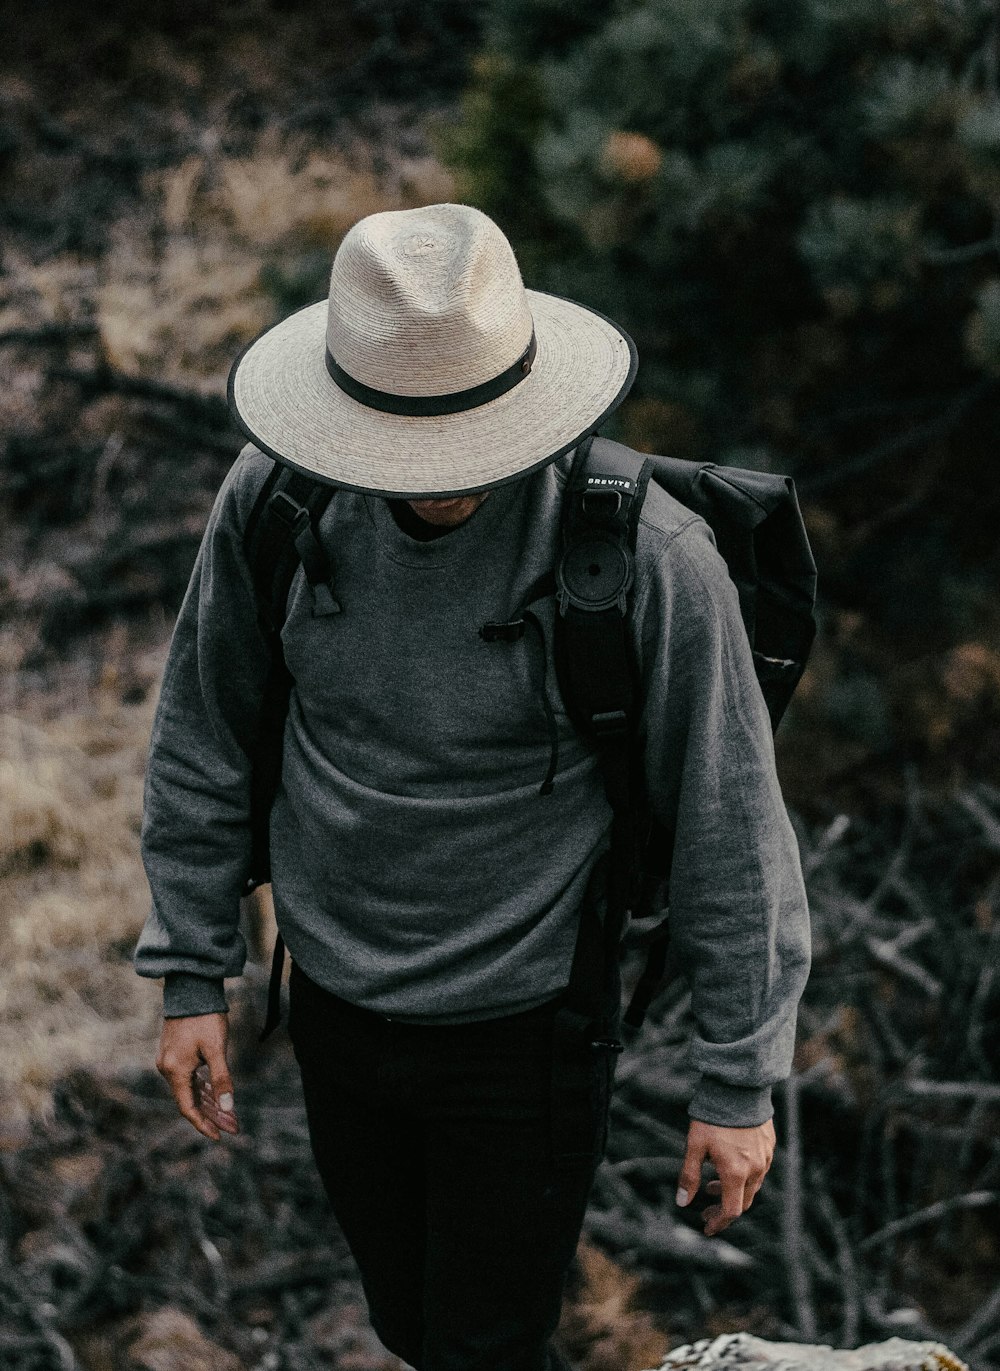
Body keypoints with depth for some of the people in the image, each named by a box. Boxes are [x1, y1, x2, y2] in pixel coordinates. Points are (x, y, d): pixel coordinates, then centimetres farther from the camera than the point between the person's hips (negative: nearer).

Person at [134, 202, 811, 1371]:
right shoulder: (274, 498, -15)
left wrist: (740, 1078, -10)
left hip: (522, 1024, -4)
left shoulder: (646, 555, -26)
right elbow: (204, 733, 1)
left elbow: (727, 821, -16)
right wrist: (192, 973, 4)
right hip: (332, 1002, 4)